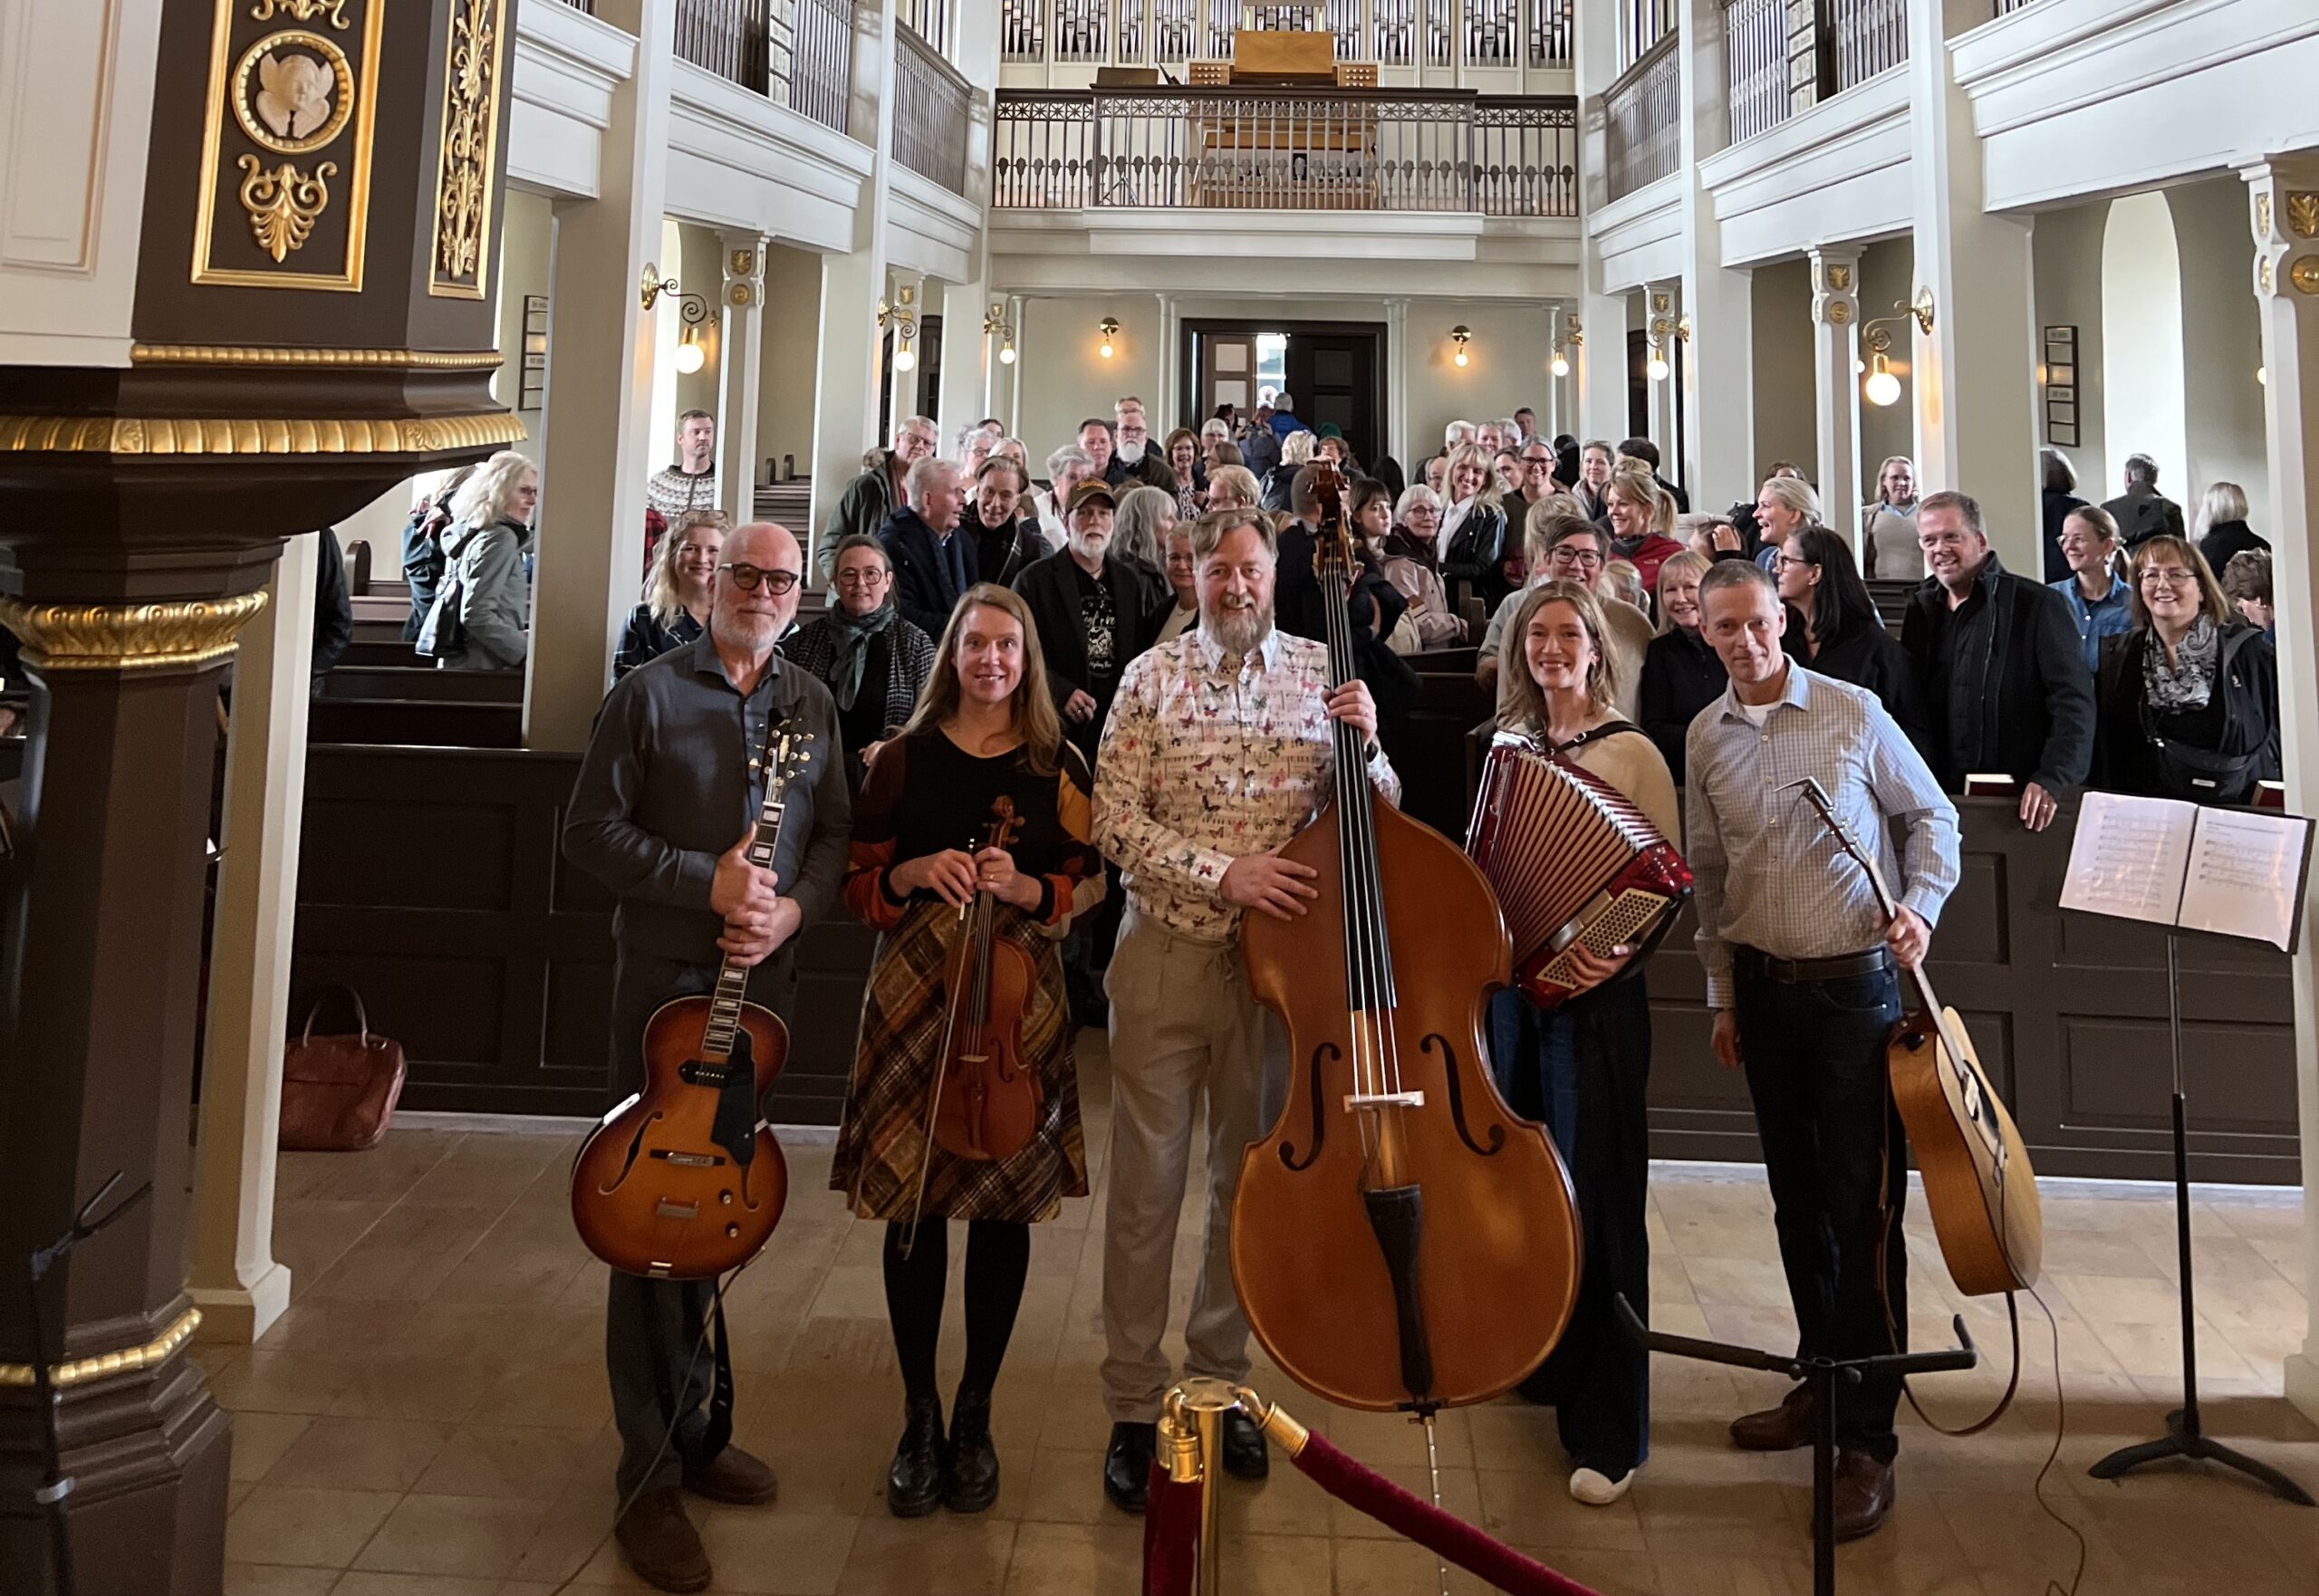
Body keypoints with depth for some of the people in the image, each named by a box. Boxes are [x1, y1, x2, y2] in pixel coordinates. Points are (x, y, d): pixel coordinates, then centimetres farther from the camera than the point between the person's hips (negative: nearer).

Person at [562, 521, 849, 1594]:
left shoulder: (811, 704, 11)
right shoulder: (650, 694, -2)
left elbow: (834, 834, 11)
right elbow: (591, 832, -5)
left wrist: (791, 908, -8)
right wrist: (708, 882, -15)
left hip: (764, 982, 4)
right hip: (667, 979, -4)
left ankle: (695, 1432, 29)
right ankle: (650, 1478, 10)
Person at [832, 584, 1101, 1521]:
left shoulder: (1058, 766, 5)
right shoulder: (904, 758, 5)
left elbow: (1086, 887, 5)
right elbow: (858, 885, 7)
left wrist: (1024, 889, -13)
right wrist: (915, 873, -13)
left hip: (1019, 996, 0)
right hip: (914, 993, 0)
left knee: (1004, 1207, 6)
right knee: (913, 1205, 3)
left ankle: (974, 1415, 23)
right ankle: (919, 1415, 20)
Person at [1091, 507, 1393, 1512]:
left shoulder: (1321, 673, 3)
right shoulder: (1153, 678, 0)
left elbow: (1379, 813, 5)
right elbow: (1115, 821, -6)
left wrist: (1363, 742, -15)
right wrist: (1224, 873, -18)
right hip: (1167, 958, -1)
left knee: (1249, 1181, 13)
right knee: (1146, 1186, 5)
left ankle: (1221, 1380, 31)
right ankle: (1133, 1406, 19)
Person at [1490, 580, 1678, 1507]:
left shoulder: (1631, 752, -7)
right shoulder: (1509, 746, 10)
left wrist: (1622, 945, -24)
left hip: (1594, 993, -6)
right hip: (1511, 980, 6)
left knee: (1596, 1198, -3)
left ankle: (1608, 1430, 8)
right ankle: (1541, 1360, 34)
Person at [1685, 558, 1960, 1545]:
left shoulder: (1854, 712, -5)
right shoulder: (1704, 737, 6)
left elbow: (1932, 814, 4)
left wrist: (1922, 906, -13)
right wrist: (1723, 996, 11)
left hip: (1857, 981, -4)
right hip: (1763, 985, 4)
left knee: (1863, 1206, -4)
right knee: (1796, 1198, 14)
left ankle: (1867, 1438, 5)